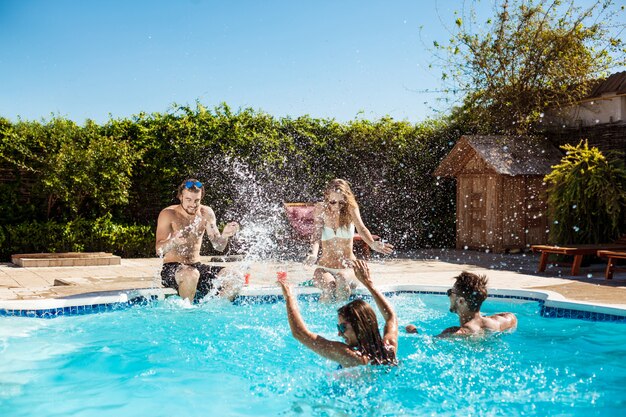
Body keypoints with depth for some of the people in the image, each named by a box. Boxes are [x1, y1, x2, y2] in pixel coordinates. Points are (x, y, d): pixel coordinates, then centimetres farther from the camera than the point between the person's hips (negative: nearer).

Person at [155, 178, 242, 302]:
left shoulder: (206, 213, 3)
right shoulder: (168, 214, -10)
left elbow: (219, 247, 1)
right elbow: (159, 250, -19)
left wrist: (225, 235, -23)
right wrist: (174, 241, -42)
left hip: (197, 266, 5)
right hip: (171, 268, -4)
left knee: (233, 277, -15)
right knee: (191, 274, -38)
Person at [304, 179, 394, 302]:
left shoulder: (351, 209, -5)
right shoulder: (321, 209, -5)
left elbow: (361, 229, -20)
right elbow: (317, 234, -15)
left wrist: (373, 244, -43)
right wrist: (313, 254, -37)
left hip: (348, 267, 0)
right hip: (325, 267, 0)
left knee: (342, 278, -34)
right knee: (328, 285, -32)